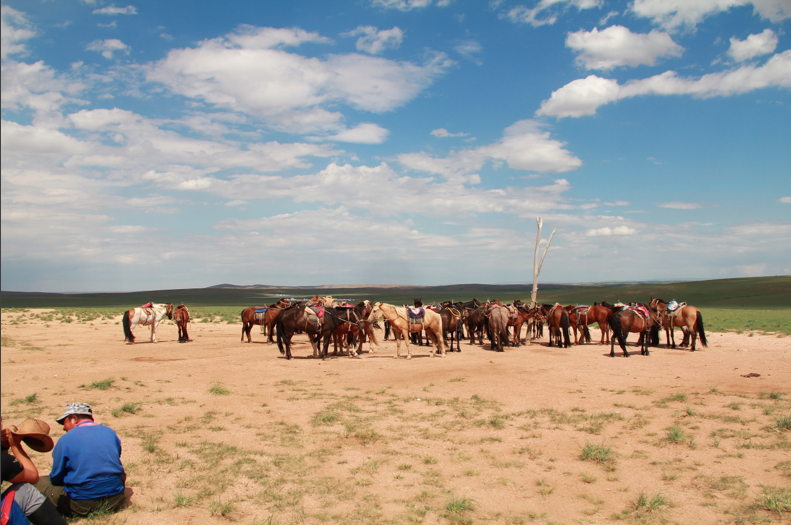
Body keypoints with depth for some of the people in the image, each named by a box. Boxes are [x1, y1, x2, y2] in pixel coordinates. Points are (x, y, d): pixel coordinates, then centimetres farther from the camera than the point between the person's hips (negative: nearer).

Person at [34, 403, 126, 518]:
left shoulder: (66, 439, -7)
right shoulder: (110, 432, 4)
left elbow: (56, 479, -1)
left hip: (83, 506, -1)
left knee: (40, 482, 14)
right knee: (121, 473, 34)